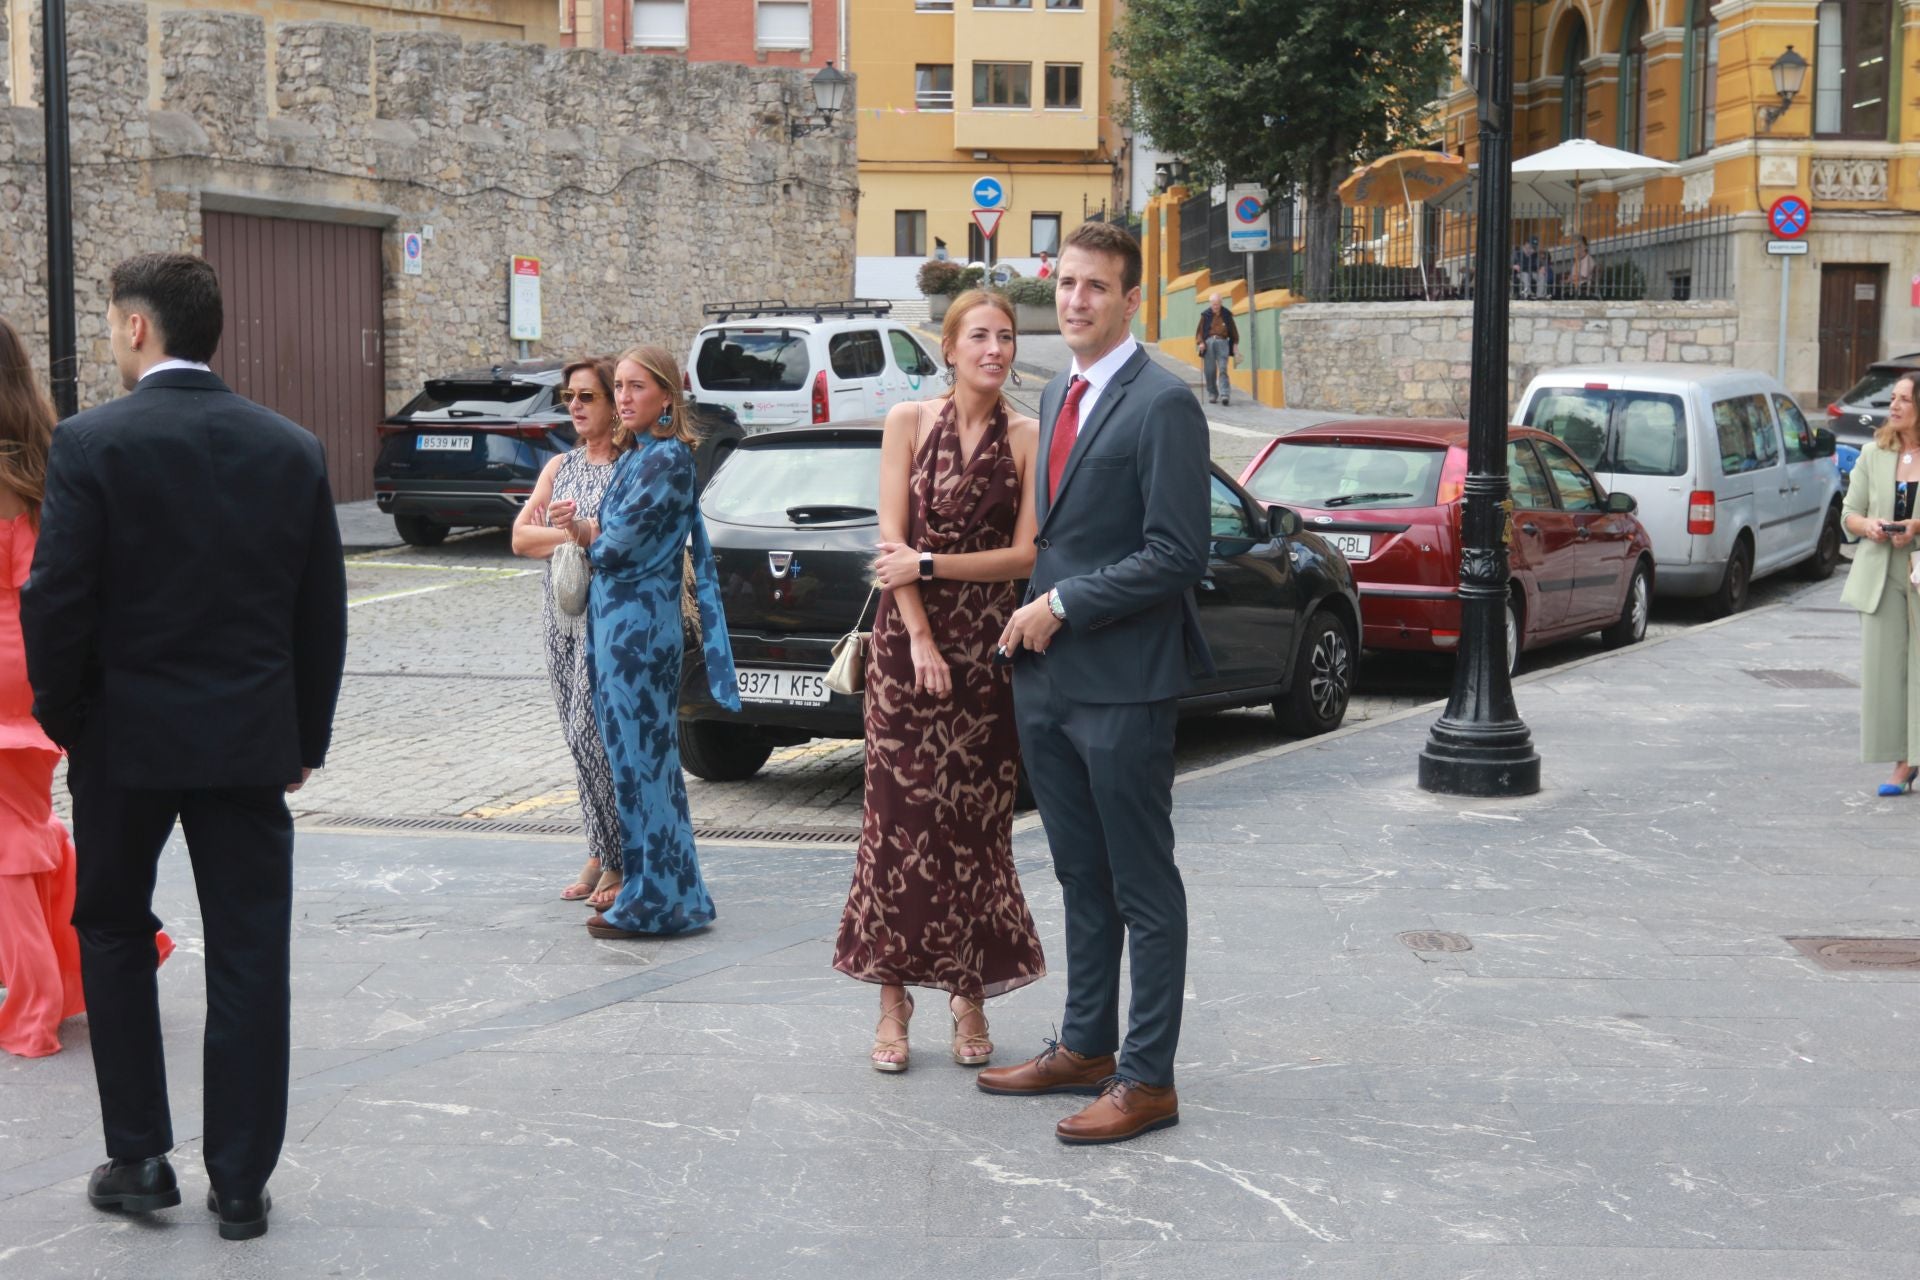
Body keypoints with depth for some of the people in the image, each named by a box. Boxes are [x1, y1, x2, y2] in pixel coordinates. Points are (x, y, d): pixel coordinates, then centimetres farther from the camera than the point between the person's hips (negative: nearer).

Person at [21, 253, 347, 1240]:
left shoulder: (92, 444, -11)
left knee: (113, 934, 17)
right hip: (252, 740, 2)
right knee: (248, 958, 7)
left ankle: (139, 1159, 19)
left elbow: (56, 601, -12)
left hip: (127, 738, -2)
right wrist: (307, 734, 13)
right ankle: (241, 1185, 11)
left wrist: (61, 715, 4)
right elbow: (322, 611, 5)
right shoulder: (291, 449, 1)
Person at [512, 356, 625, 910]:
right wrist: (582, 534, -9)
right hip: (561, 613, 7)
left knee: (593, 734, -11)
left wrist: (560, 529, -10)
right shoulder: (560, 466, 15)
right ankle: (600, 853, 16)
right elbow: (520, 537, 6)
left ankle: (617, 861, -1)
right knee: (581, 736, 8)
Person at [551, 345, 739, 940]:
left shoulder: (667, 460, -14)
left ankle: (653, 900, 2)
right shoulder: (634, 454, 15)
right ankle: (644, 887, 21)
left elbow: (619, 544, -17)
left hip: (639, 622, -10)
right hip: (611, 618, 10)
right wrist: (587, 528, -6)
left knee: (641, 756, -5)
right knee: (630, 755, 13)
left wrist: (585, 531, 4)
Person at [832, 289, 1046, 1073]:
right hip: (907, 639, 0)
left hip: (990, 647, 0)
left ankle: (970, 995, 14)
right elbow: (893, 540, -2)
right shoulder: (909, 422, 4)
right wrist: (921, 640, -10)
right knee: (901, 815, 0)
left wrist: (930, 566, -10)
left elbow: (1027, 555, -3)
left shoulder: (1028, 438, 3)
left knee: (976, 817, 3)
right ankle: (895, 999, 8)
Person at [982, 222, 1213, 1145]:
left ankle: (1147, 1078, 7)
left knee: (1143, 888, 0)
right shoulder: (1057, 397, 15)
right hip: (1047, 674, 8)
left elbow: (1177, 556, -18)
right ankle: (1086, 1048, 27)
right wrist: (1035, 617, 10)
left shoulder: (1162, 405, -12)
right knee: (1081, 878, 17)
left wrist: (1063, 606, -15)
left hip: (1122, 685, -8)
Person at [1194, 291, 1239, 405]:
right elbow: (1200, 330, 8)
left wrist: (1235, 344, 11)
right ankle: (1212, 394, 11)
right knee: (1210, 371, 0)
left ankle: (1225, 394, -18)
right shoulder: (1206, 315, 7)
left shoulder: (1226, 315, 10)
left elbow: (1233, 330, 16)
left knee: (1223, 369, -11)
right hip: (1209, 342, 1)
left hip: (1222, 342, -1)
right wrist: (1200, 342, -6)